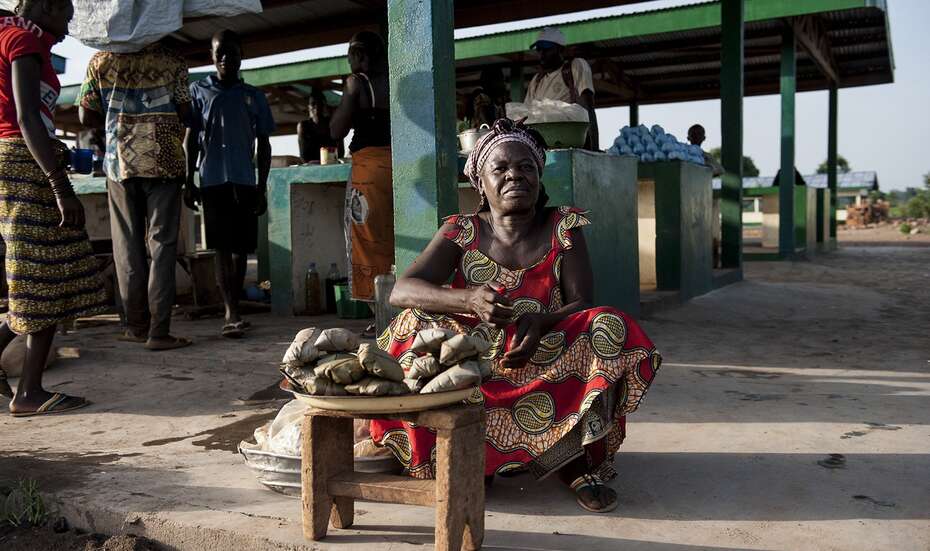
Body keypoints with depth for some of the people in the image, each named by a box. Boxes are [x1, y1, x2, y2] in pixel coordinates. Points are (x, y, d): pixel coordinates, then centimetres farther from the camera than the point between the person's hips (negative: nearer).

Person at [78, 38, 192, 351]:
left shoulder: (100, 62, 6)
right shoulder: (172, 62, 0)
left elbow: (86, 117, 5)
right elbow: (185, 114, -3)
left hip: (119, 162, 2)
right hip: (164, 161, -2)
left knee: (128, 246, 8)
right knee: (162, 244, 0)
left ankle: (136, 326, 11)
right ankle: (158, 331, -4)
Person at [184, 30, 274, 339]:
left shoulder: (254, 96, 12)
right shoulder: (199, 91, 10)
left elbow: (264, 145, 12)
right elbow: (191, 139, 8)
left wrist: (262, 187, 4)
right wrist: (189, 182, 2)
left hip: (245, 181, 2)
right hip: (213, 179, -1)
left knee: (241, 248, 4)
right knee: (222, 248, -6)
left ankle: (234, 310, 16)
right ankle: (232, 314, -11)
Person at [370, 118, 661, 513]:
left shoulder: (563, 227, -1)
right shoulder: (462, 233, -2)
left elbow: (581, 303, -7)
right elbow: (401, 291, -14)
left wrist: (542, 321, -32)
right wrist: (469, 299, -34)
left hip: (545, 361, 0)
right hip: (477, 364, 0)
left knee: (609, 328, -24)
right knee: (416, 324, -23)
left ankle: (583, 463, -14)